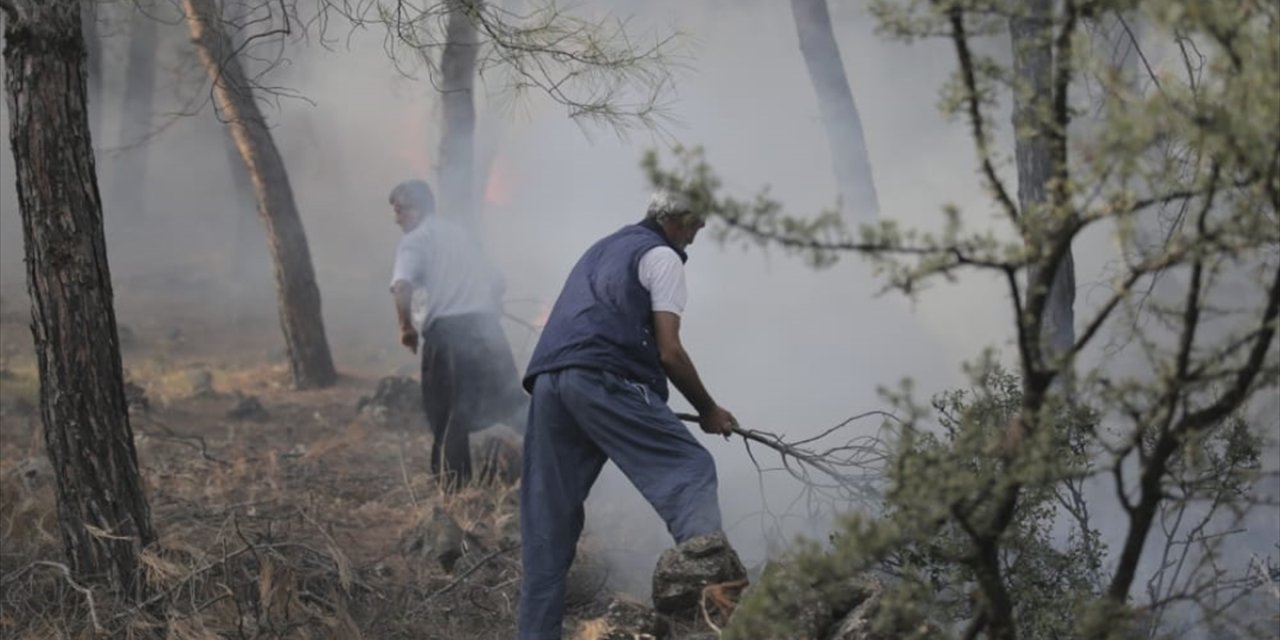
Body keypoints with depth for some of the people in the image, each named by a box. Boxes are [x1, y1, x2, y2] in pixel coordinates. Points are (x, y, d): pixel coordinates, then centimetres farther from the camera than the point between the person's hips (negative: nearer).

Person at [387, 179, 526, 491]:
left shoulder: (414, 241, 2)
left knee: (448, 413, 3)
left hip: (447, 331, -5)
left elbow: (402, 287, -16)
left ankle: (453, 487, 4)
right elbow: (496, 282, 24)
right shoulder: (462, 233, 22)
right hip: (485, 325, 5)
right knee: (511, 403, 10)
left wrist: (406, 327, -4)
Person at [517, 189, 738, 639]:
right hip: (603, 379, -8)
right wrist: (708, 410, 13)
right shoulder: (662, 256, 10)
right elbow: (669, 351, 2)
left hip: (547, 379, 8)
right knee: (690, 470, -13)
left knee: (550, 520, 7)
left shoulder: (603, 249, 35)